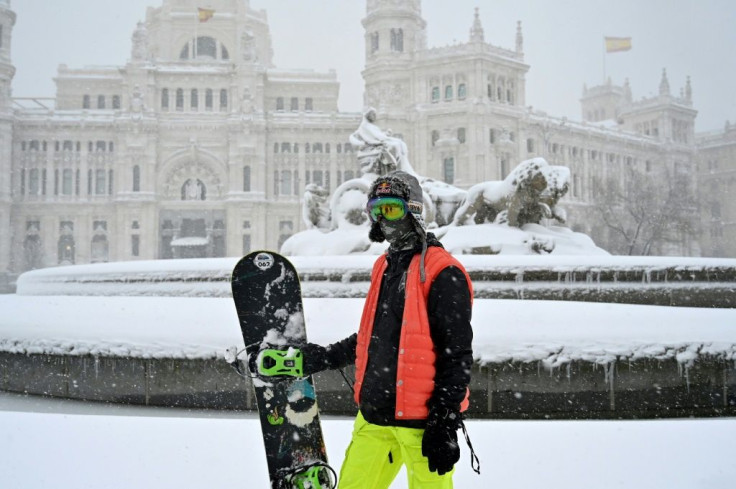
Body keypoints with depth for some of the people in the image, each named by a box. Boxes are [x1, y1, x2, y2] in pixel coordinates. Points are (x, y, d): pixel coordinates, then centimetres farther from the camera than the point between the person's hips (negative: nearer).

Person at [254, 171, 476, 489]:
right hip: (374, 415, 7)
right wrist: (323, 357, 22)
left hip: (421, 420, -7)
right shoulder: (385, 266, 14)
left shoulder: (443, 272, -10)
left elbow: (457, 355, -13)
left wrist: (444, 424, -16)